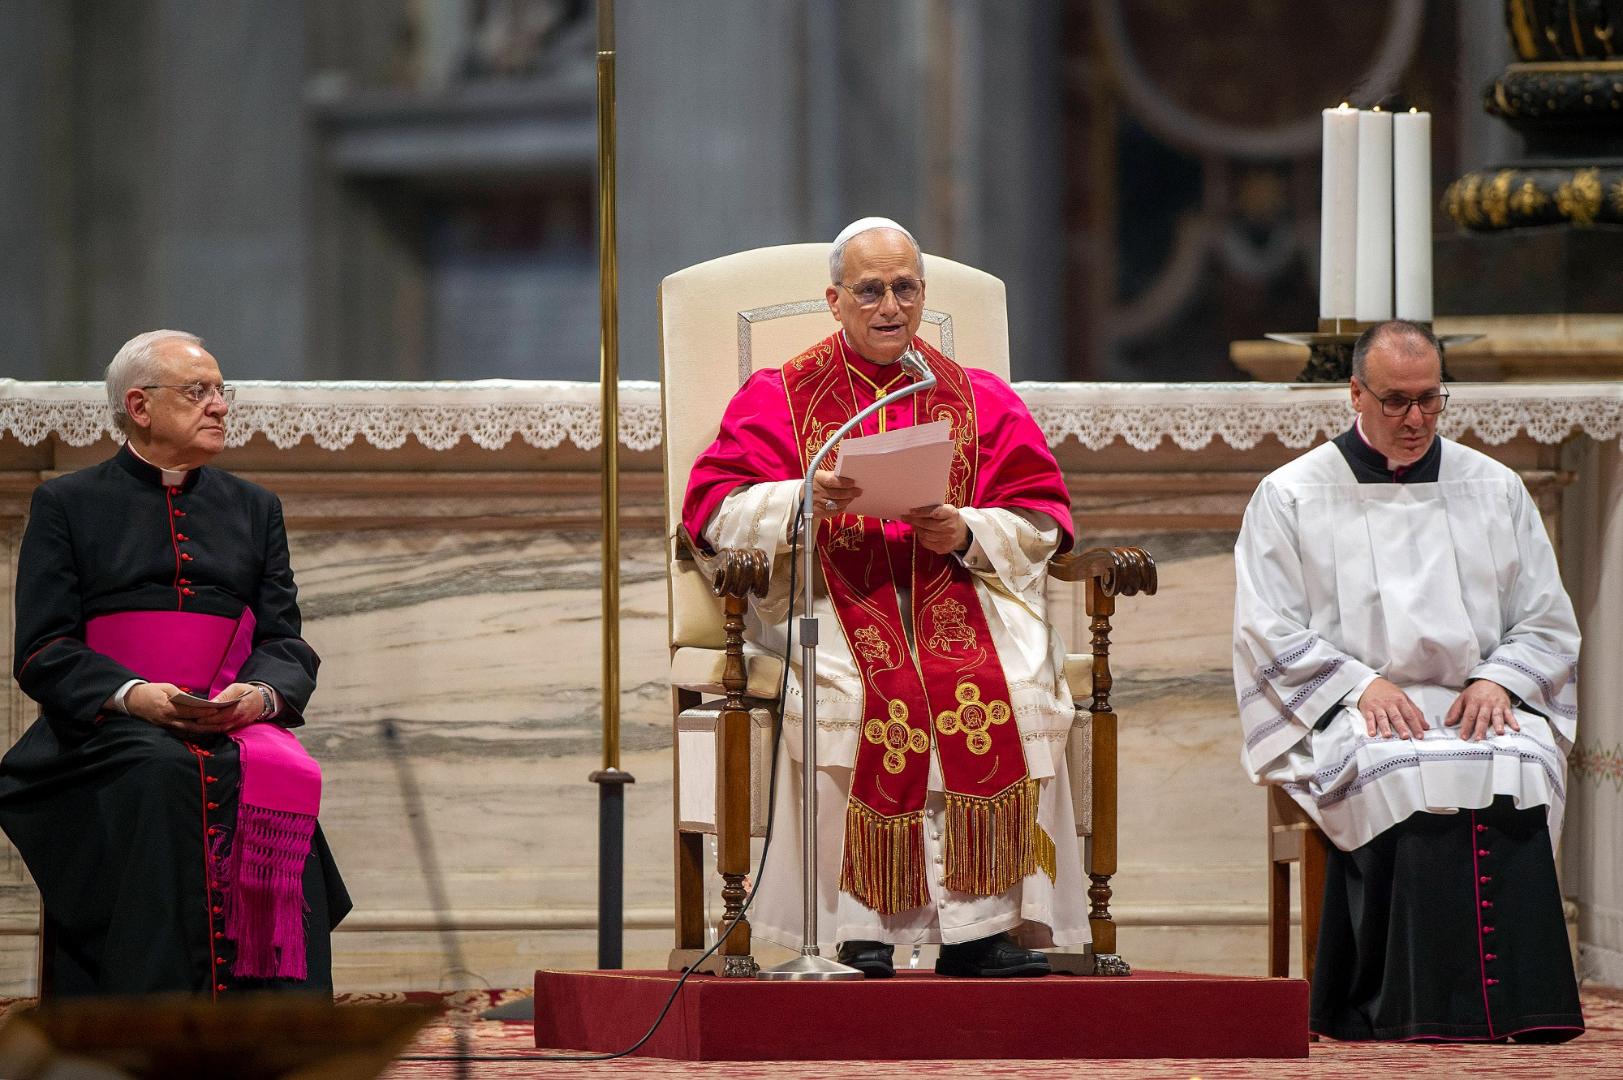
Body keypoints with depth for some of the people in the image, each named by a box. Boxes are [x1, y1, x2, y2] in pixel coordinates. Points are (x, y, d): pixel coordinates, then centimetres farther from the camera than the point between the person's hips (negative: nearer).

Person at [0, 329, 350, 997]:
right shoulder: (67, 504, 11)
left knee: (278, 778, -32)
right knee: (164, 776, -36)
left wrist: (260, 694, -11)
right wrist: (132, 694, -17)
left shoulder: (253, 509, 22)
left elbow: (287, 643, 14)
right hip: (106, 729, -3)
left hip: (234, 721, 3)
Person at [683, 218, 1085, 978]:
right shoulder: (780, 397, 13)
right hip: (832, 596, -2)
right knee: (873, 689, -35)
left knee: (1004, 686, -30)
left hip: (956, 594, 2)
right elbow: (715, 510, 1)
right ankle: (865, 925, -31)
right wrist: (803, 501, -17)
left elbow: (1041, 522, 10)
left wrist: (966, 531, -11)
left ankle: (982, 926, -28)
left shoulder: (980, 401, 18)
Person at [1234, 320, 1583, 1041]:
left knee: (1518, 765, -34)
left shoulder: (1494, 490, 17)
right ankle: (1423, 1004, -39)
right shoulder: (1290, 498, 10)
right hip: (1344, 713, -2)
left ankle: (1519, 1005, -35)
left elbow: (1547, 625, 16)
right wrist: (1360, 684, -13)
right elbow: (1269, 636, 3)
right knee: (1409, 775, -37)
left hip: (1479, 706, 2)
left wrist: (1497, 680, -6)